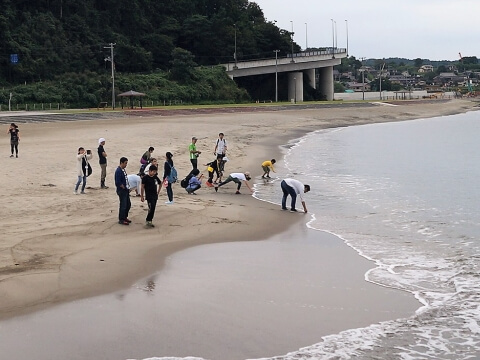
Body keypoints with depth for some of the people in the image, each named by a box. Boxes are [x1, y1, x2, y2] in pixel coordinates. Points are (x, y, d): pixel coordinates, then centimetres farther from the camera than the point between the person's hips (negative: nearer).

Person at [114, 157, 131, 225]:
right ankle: (121, 219, 8)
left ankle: (125, 217, 30)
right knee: (123, 205, -2)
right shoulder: (118, 171, -19)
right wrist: (124, 187, -14)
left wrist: (128, 187, 9)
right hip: (122, 191, -9)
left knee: (128, 204, 16)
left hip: (126, 190, 9)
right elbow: (118, 182, -24)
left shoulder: (123, 170, 10)